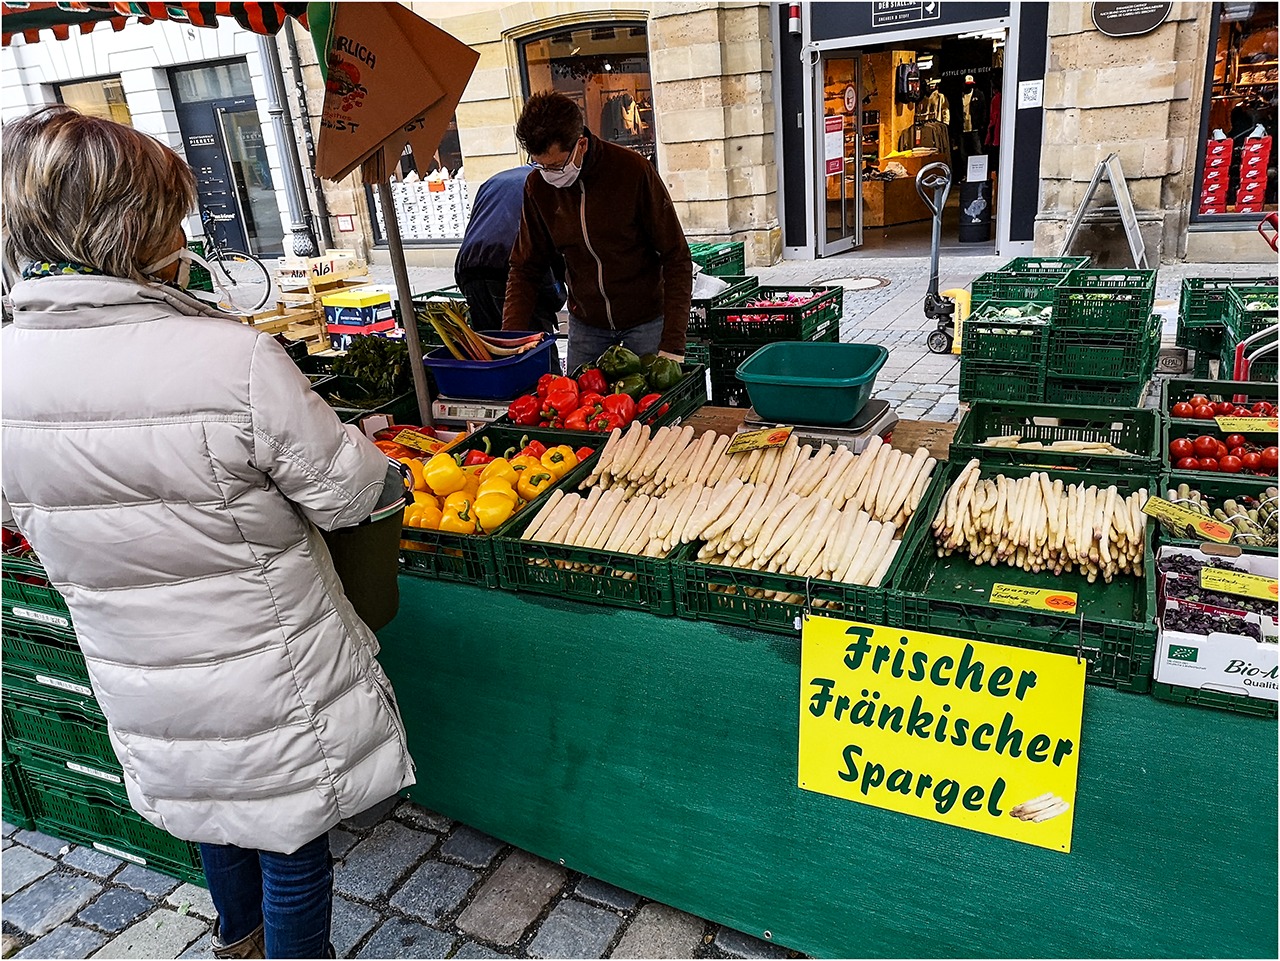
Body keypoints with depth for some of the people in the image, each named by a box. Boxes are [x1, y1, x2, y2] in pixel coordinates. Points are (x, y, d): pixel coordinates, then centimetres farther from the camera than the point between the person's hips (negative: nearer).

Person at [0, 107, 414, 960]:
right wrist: (386, 472, 3)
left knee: (215, 809, 32)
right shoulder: (235, 360, -29)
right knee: (292, 846, 18)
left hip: (140, 686, 7)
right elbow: (344, 492, -20)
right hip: (267, 685, -6)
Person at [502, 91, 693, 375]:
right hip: (585, 324, 3)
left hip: (646, 319, -3)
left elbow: (677, 259, -15)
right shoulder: (537, 186, -7)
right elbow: (525, 268, 2)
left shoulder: (633, 170, -18)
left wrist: (672, 343, -23)